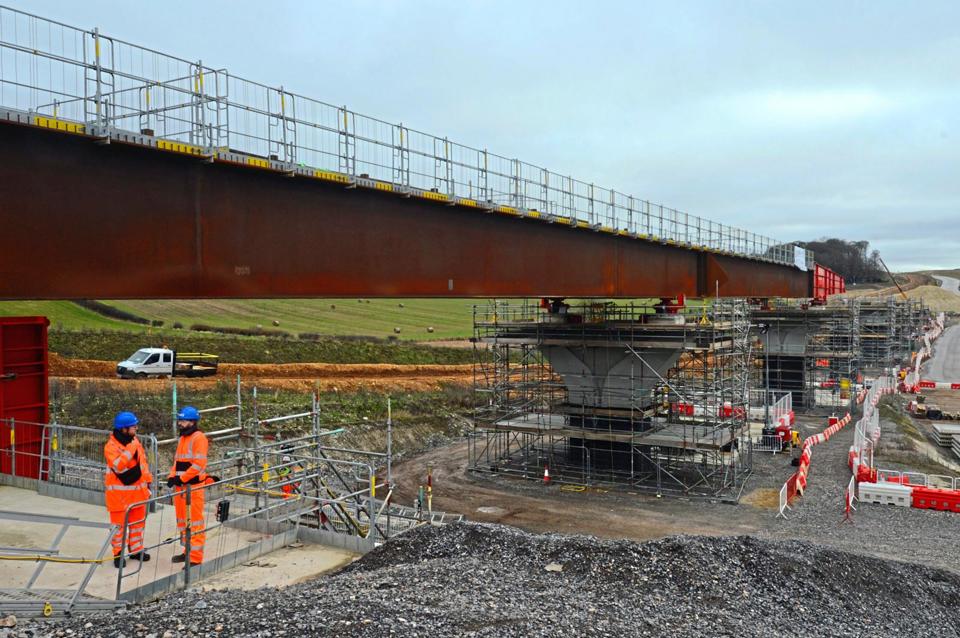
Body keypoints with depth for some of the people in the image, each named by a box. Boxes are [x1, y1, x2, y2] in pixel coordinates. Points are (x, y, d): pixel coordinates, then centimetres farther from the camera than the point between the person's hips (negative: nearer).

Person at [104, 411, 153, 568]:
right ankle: (118, 553, 12)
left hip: (137, 490, 7)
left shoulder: (135, 441, 5)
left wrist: (147, 481, 14)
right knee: (119, 523, 1)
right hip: (119, 492, -7)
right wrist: (130, 449, -34)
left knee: (138, 521, 14)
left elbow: (142, 461, 14)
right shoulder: (111, 446, -17)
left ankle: (136, 550, 27)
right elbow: (118, 466, -31)